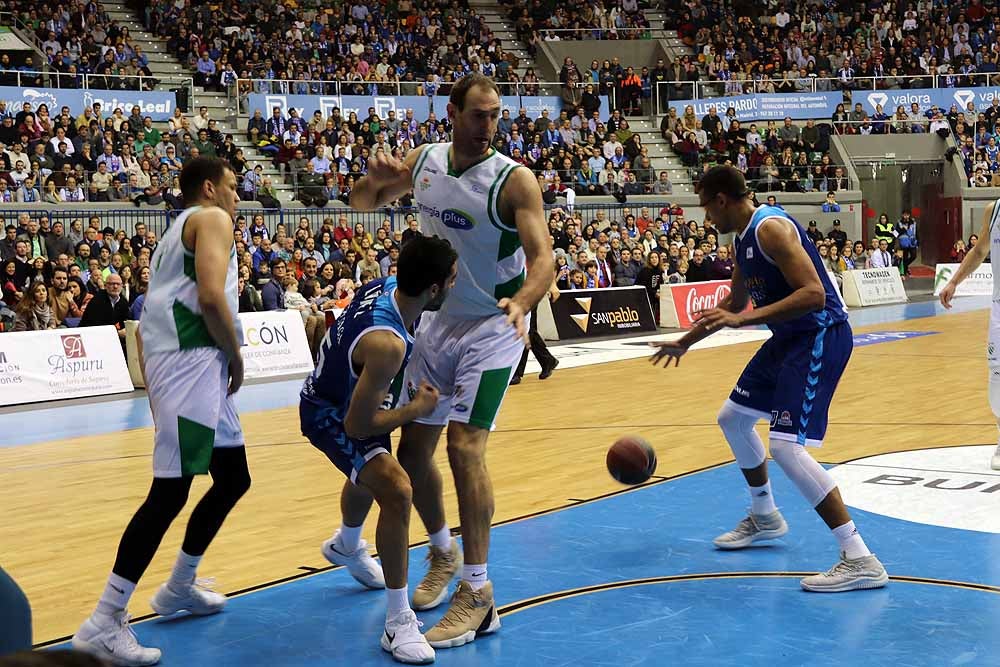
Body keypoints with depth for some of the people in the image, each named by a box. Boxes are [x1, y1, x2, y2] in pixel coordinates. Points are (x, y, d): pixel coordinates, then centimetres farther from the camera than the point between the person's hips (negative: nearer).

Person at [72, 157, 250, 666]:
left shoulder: (180, 229, 26)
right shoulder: (212, 219, -2)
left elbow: (146, 320, 25)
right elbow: (211, 296, -19)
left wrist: (152, 383, 24)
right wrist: (236, 356, -6)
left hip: (197, 366, 10)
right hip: (192, 362, -10)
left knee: (233, 478, 17)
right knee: (170, 492, -13)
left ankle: (178, 588, 28)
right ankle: (103, 623, -12)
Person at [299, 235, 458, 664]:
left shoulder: (388, 285, -17)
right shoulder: (387, 344, -40)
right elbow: (357, 425, -34)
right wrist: (418, 409, -22)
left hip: (349, 389, 10)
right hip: (328, 415, -10)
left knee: (372, 473, 35)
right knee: (395, 490, -28)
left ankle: (347, 546, 68)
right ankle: (398, 623, -18)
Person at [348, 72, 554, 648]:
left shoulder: (514, 180, -18)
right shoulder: (423, 161, -2)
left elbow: (543, 256, -27)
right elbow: (362, 202, 11)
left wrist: (522, 302, -48)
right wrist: (375, 179, -13)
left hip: (492, 329, -6)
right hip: (436, 321, 6)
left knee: (465, 445, -18)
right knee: (413, 448, 9)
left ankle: (478, 596, -9)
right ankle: (444, 554, 34)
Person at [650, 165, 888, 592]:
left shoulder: (770, 228, -20)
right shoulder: (743, 237, 12)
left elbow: (813, 294, -29)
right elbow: (735, 302, 27)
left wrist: (742, 320, -32)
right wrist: (684, 343, 31)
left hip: (820, 336, -11)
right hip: (791, 336, 11)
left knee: (786, 446, -20)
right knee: (733, 418, 21)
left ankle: (860, 561, -17)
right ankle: (765, 518, 39)